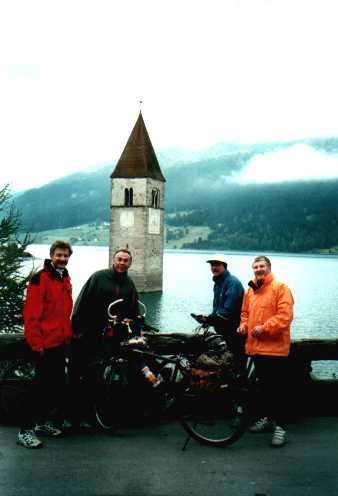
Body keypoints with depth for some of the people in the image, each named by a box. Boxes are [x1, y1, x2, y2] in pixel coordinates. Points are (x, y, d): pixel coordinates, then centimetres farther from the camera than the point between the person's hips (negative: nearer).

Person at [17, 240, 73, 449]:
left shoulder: (66, 279, 13)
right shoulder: (40, 279, -13)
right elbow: (31, 314, -17)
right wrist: (36, 343, -18)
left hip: (61, 342, 8)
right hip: (45, 344, -8)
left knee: (57, 384, 14)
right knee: (41, 385, -5)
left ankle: (44, 422, 28)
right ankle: (26, 430, 4)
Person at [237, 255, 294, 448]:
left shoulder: (280, 288, -8)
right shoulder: (250, 290, 13)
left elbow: (285, 315, -17)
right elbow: (245, 312, 24)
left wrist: (265, 327, -21)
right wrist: (244, 324, 4)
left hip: (275, 347, -7)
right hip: (256, 346, 7)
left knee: (277, 388, -2)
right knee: (264, 385, 18)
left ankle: (280, 426, 7)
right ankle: (268, 418, 32)